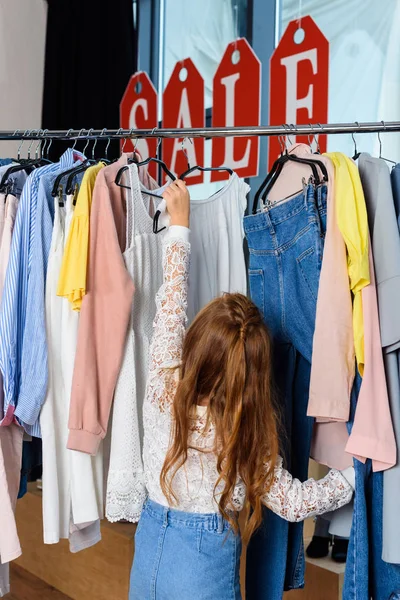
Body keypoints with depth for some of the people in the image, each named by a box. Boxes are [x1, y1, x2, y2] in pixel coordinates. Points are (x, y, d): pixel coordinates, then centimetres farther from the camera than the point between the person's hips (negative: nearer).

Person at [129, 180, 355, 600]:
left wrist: (179, 224, 5)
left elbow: (171, 306, -5)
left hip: (148, 550, 3)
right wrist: (355, 474, 1)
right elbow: (292, 502, -10)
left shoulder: (162, 389, -18)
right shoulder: (246, 434, -23)